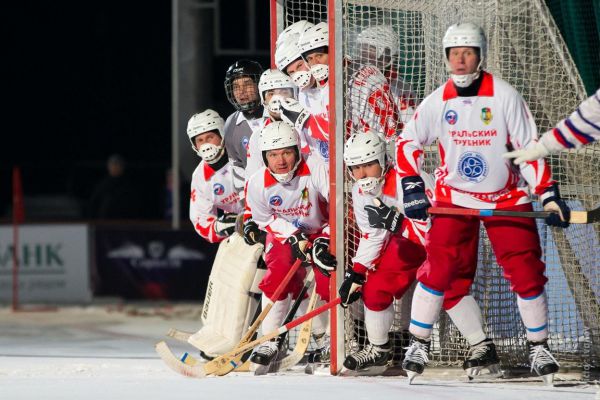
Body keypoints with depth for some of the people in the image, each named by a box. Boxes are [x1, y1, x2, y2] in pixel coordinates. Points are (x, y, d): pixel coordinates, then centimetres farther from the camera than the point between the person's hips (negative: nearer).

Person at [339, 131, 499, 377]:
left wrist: (395, 221, -50)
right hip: (409, 243, 8)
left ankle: (483, 348, -19)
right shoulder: (360, 193, -9)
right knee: (375, 287, 2)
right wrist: (356, 274, -1)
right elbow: (371, 237, 4)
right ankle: (378, 351, 22)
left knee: (449, 289, -27)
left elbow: (433, 230, -40)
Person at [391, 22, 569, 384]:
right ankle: (419, 344, 3)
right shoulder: (438, 102, -5)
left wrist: (549, 195, -15)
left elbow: (529, 147, -9)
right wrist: (412, 188, -5)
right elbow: (408, 143, 6)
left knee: (526, 273, -4)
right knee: (438, 270, -10)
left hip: (508, 200, -1)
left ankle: (539, 347, 13)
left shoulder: (505, 96, -11)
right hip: (454, 198, 1)